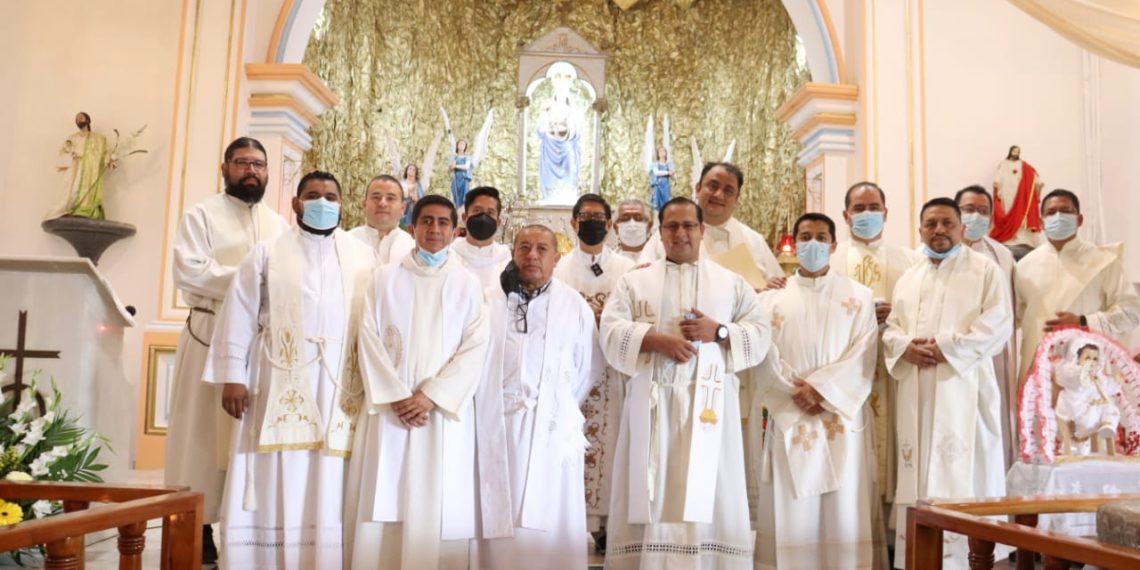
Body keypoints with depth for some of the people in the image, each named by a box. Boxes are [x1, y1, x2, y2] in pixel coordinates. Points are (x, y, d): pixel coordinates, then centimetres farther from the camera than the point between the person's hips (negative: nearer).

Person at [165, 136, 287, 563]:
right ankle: (200, 524, 6)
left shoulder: (279, 224, 16)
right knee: (206, 427, -1)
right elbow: (188, 272, -11)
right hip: (212, 334, -4)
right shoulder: (201, 215, 2)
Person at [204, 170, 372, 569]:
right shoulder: (268, 253, 8)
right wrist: (233, 376, -4)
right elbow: (239, 316, 4)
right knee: (275, 486, 2)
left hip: (339, 388, 1)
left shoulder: (362, 258, 10)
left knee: (328, 490, 4)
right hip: (281, 384, -1)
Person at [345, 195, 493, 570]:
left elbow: (475, 349, -2)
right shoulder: (385, 278, 8)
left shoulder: (467, 284, 7)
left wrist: (430, 395, -12)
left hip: (445, 411, 0)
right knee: (384, 506, -1)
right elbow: (370, 341, 1)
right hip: (390, 409, 1)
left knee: (440, 508, 0)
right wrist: (397, 397, -10)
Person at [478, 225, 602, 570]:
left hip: (553, 431, 0)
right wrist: (489, 408, 3)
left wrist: (560, 408, 10)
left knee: (552, 524, 3)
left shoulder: (575, 306, 4)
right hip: (497, 428, 0)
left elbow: (589, 367, 10)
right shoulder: (488, 301, 3)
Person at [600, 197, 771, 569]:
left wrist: (719, 332, -10)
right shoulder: (634, 281, 11)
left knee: (710, 498, 0)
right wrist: (656, 339, -15)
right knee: (652, 495, 0)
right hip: (653, 404, 0)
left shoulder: (732, 283, 13)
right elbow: (611, 332, -1)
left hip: (709, 403, 0)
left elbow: (761, 333, 6)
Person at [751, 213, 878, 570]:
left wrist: (821, 388, -14)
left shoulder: (858, 297, 8)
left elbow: (862, 356, -3)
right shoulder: (772, 298, 9)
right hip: (789, 420, 1)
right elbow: (765, 357, 0)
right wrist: (796, 391, -14)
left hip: (841, 420, 0)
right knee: (791, 513, 1)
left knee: (843, 511, 0)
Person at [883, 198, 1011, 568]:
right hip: (917, 392, 5)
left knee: (962, 473, -6)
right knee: (918, 473, 5)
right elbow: (891, 327, 15)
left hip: (962, 388, -5)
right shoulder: (908, 278, 20)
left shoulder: (985, 270, 3)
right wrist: (905, 347, -8)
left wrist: (945, 348, -17)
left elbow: (997, 325, -8)